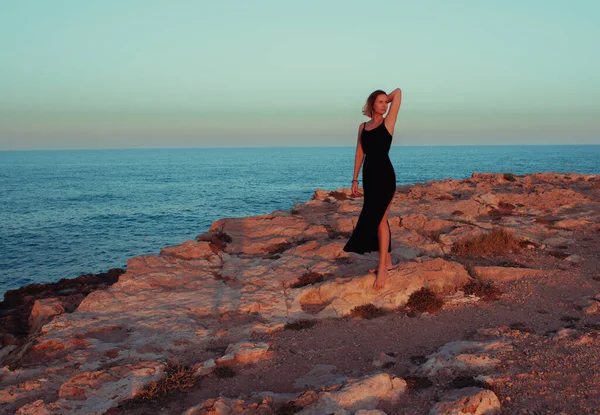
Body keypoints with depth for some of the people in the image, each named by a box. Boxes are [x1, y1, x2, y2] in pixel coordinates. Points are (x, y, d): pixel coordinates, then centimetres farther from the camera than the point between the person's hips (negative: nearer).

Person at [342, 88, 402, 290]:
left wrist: (387, 100, 15)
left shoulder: (388, 122, -1)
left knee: (378, 219, -10)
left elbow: (398, 92, -3)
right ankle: (387, 261, 22)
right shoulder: (362, 127, 12)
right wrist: (355, 179, 8)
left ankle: (382, 269, -8)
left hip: (385, 175, -6)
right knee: (380, 219, 12)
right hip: (369, 175, 6)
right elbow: (359, 153, 12)